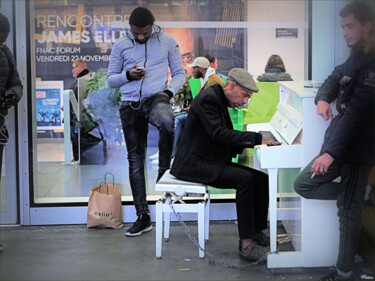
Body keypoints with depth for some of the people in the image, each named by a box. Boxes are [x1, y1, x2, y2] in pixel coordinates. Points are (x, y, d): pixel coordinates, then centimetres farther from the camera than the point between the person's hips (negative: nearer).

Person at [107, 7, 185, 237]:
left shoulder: (168, 42, 5)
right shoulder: (120, 45, 8)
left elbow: (179, 73, 10)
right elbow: (111, 79, 10)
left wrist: (169, 91, -9)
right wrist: (128, 75, -11)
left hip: (156, 98, -2)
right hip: (130, 104, 2)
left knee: (167, 122, -39)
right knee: (135, 159, 3)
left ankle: (164, 171, -12)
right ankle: (143, 217, 12)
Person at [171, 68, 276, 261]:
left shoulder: (220, 100, 16)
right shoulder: (208, 98, -15)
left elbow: (226, 137, 18)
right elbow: (218, 134, -25)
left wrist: (255, 142, 2)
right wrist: (255, 138, -24)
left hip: (213, 162, 10)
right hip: (195, 164, -10)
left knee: (262, 179, -5)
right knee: (246, 179, -27)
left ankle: (256, 232, 0)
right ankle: (246, 244, -23)